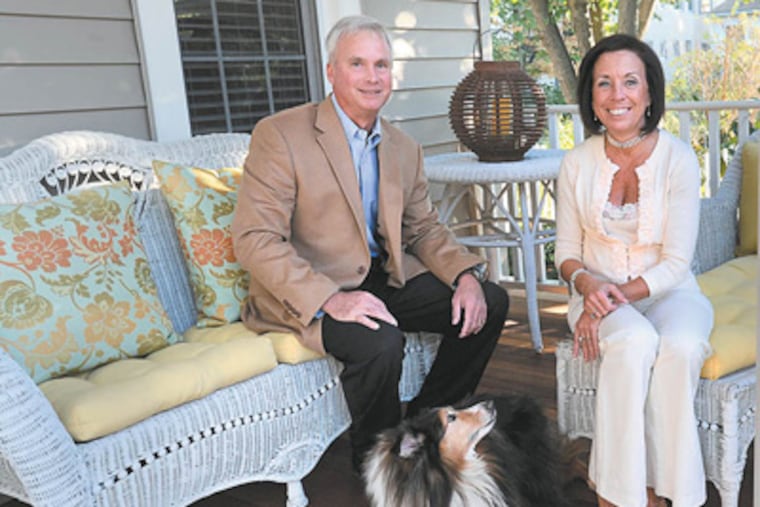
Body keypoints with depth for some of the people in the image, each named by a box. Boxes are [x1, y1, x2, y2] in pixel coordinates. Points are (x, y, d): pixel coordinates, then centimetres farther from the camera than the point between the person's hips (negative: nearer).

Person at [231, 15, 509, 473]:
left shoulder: (404, 148, 10)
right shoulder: (280, 135, -12)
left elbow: (424, 228, 14)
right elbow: (254, 240, -18)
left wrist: (466, 274, -7)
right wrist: (330, 299, -30)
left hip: (385, 276, 7)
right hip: (308, 293, -6)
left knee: (489, 302, -3)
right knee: (380, 341, -33)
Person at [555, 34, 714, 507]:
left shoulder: (679, 159, -9)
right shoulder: (577, 163, -2)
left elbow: (676, 263, -10)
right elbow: (567, 251, 4)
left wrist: (619, 295, -21)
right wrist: (587, 284, -17)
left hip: (667, 291, 0)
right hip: (600, 292, 1)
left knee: (680, 348, -34)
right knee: (635, 342, -33)